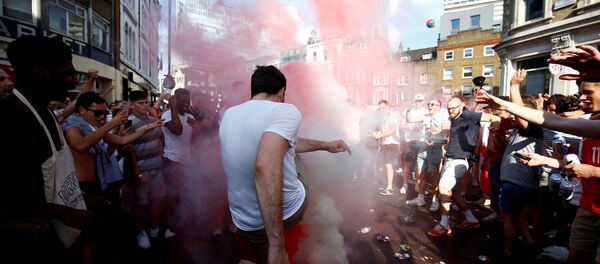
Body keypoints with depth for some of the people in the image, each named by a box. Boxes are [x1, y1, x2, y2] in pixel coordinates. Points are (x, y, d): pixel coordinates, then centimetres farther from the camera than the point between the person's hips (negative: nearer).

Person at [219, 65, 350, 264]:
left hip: (247, 223, 4)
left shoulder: (229, 115, 2)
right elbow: (265, 168, -38)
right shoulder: (285, 111, -20)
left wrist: (325, 145, 22)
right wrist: (277, 245, -35)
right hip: (289, 212, -4)